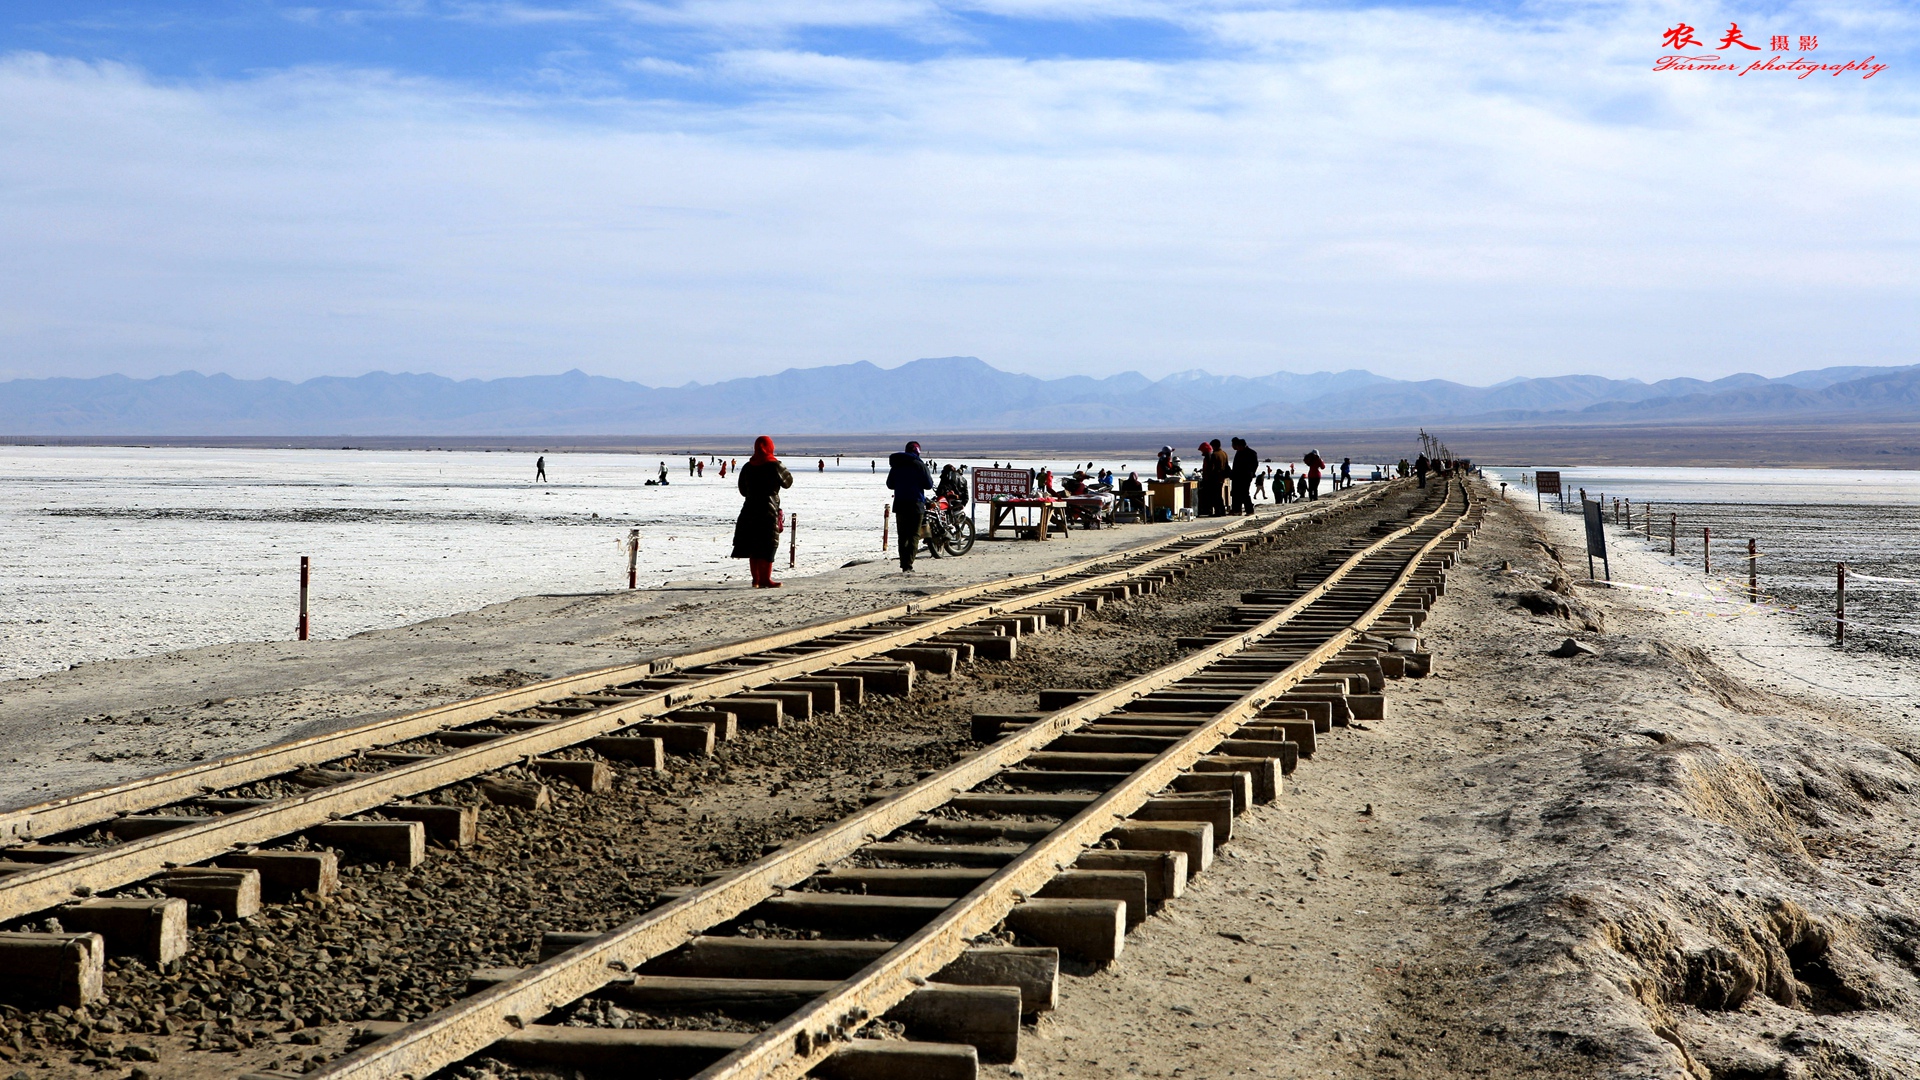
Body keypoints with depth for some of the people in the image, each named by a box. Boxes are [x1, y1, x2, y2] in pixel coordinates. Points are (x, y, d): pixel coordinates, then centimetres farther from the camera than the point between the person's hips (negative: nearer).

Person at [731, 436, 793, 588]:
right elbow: (787, 482, 4)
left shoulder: (748, 467, 6)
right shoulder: (774, 466, -9)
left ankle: (756, 579, 13)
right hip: (769, 510, -5)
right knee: (768, 546, -2)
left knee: (753, 547, 10)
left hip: (749, 509, 5)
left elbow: (742, 490, 14)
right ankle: (765, 579, -5)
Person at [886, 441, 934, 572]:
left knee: (903, 535, 12)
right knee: (914, 536, -2)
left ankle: (904, 565, 9)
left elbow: (890, 484, 14)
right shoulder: (919, 465, -7)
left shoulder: (896, 465, 6)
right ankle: (908, 565, -13)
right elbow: (928, 485, -5)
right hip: (915, 504, -4)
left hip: (899, 504, 4)